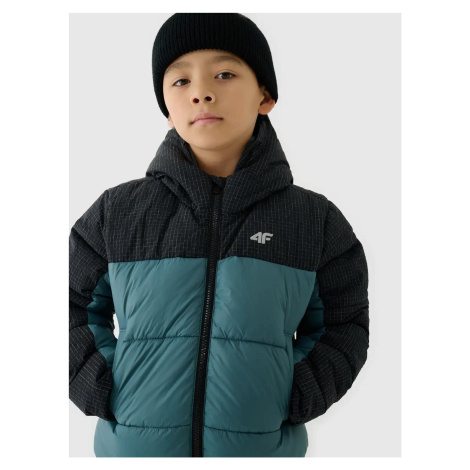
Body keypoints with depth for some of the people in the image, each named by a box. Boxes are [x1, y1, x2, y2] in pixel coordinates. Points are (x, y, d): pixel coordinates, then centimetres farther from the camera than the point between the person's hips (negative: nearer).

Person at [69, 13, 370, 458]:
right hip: (130, 443, 1)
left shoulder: (317, 220, -2)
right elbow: (74, 306, 8)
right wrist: (101, 390, -5)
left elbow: (344, 325, 6)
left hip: (264, 445, 0)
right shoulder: (116, 212, -2)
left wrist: (295, 399, -7)